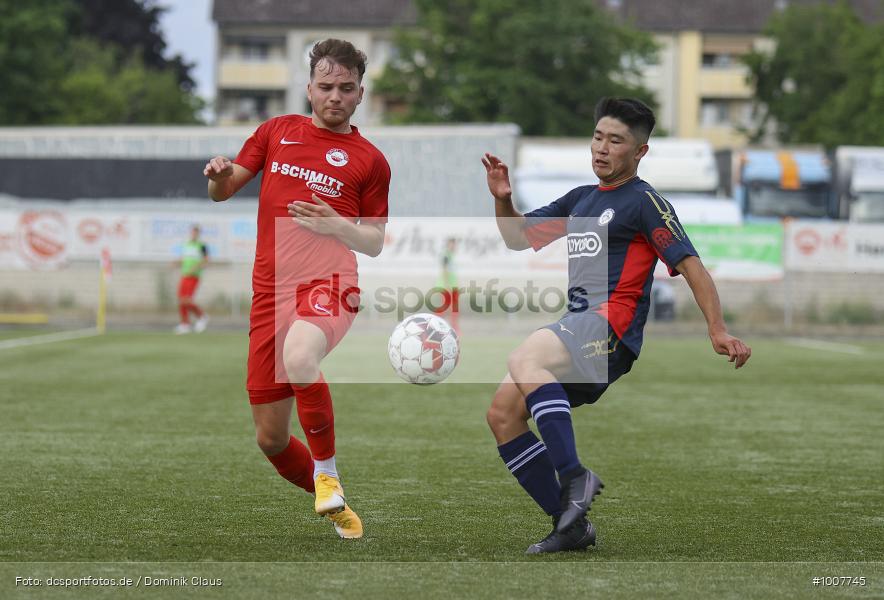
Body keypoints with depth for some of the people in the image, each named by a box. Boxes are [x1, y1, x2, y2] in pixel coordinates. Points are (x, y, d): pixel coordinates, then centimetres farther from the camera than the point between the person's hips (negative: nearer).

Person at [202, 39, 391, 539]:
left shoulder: (370, 160, 7)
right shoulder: (277, 131, 14)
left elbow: (375, 244, 9)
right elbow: (222, 192, 17)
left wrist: (337, 226, -11)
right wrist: (219, 174, -7)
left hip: (328, 283, -4)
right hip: (271, 289, 4)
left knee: (299, 358, -39)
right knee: (271, 438, 3)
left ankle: (327, 471, -18)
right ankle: (333, 504, 29)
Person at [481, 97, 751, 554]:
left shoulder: (644, 202, -1)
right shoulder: (579, 200, 23)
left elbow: (690, 265, -7)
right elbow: (518, 238, 30)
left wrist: (718, 332, -17)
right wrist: (503, 200, 9)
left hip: (610, 330, -8)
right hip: (576, 335, 8)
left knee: (523, 360, -33)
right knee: (502, 414, -3)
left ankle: (574, 476, -36)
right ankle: (570, 523, -2)